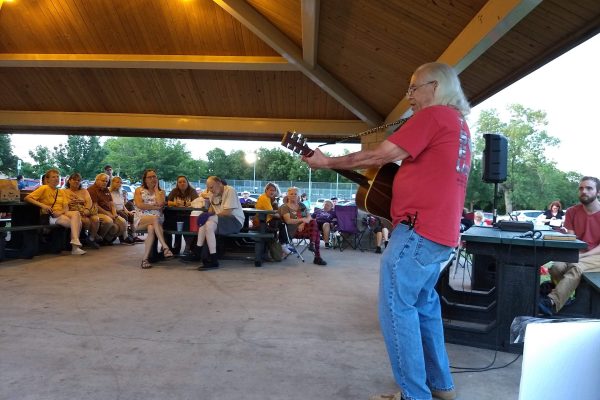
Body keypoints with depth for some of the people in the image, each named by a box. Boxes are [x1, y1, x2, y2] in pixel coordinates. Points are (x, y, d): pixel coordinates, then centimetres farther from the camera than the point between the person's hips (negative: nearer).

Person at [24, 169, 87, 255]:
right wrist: (42, 205, -19)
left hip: (62, 214, 5)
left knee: (76, 213, -30)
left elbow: (66, 207, 8)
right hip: (50, 217, -5)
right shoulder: (44, 188, 3)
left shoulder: (61, 192, 20)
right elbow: (27, 198, -8)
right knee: (77, 223, -30)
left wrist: (61, 212, -15)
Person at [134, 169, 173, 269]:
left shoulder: (161, 192, 16)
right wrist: (155, 207, -7)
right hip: (141, 220, -1)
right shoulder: (139, 190, 12)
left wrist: (156, 188, 4)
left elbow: (160, 203, -7)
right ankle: (165, 247, -42)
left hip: (156, 220, 1)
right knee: (155, 218, -36)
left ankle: (145, 259, -34)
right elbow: (139, 205, -6)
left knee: (151, 229, -36)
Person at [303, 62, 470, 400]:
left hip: (418, 230, -10)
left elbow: (379, 156, -11)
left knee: (397, 307, -2)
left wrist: (327, 162, -2)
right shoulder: (459, 124, 19)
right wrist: (399, 179, 18)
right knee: (423, 303, 19)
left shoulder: (433, 115, -9)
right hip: (441, 231, 10)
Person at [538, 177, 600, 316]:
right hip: (575, 254, 3)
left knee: (576, 268, -36)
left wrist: (582, 255, -19)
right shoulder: (572, 212, 10)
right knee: (556, 267, -30)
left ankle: (552, 302, -43)